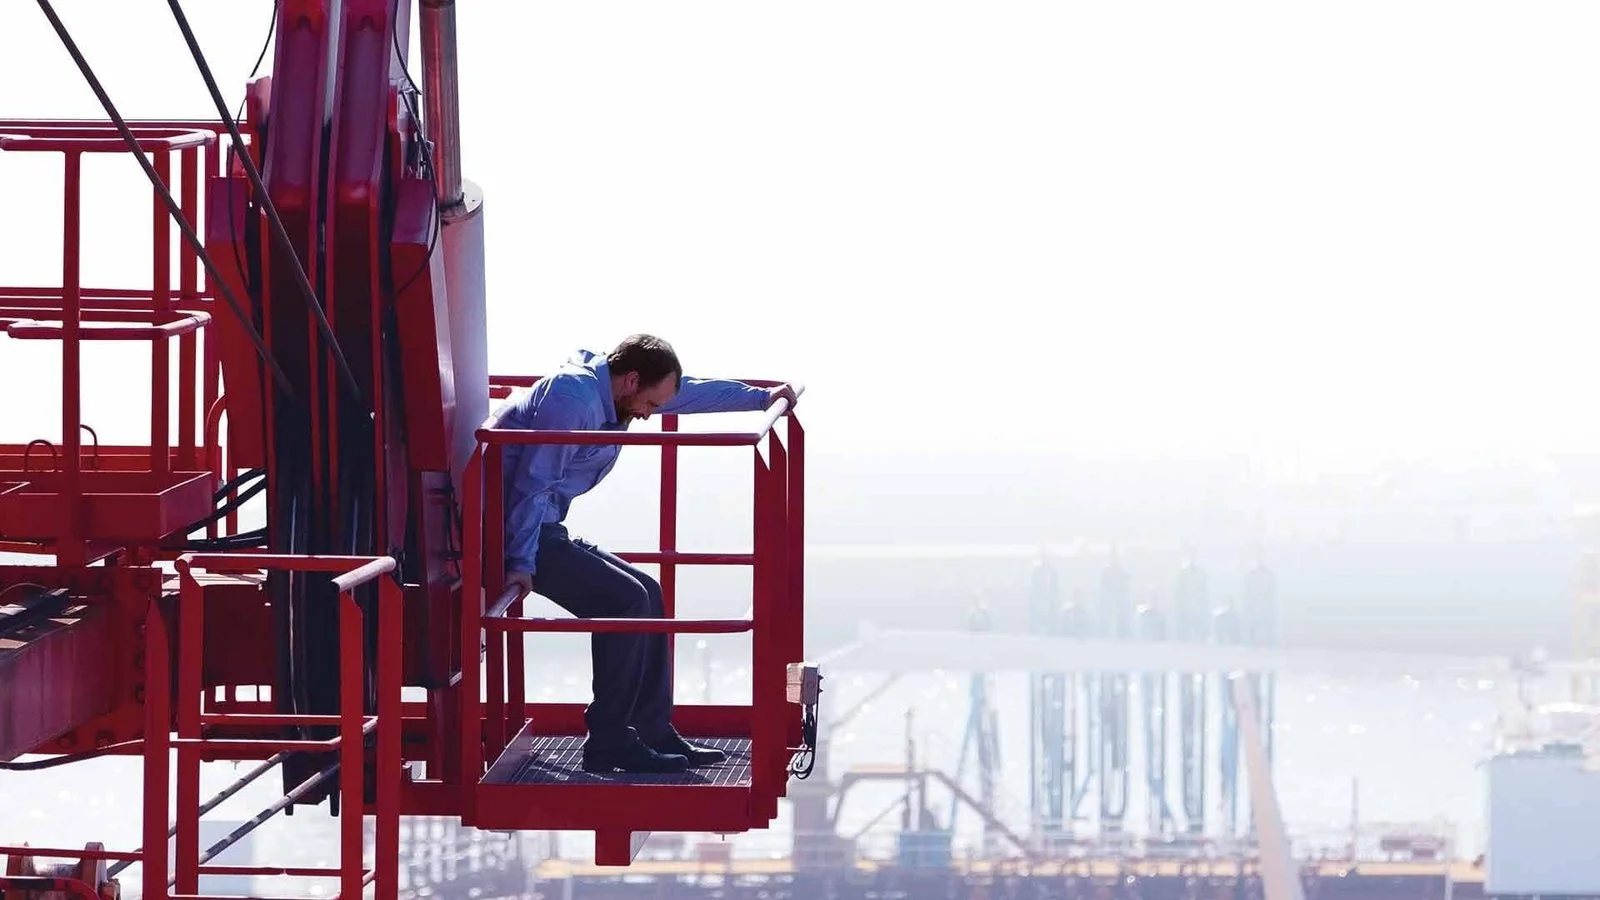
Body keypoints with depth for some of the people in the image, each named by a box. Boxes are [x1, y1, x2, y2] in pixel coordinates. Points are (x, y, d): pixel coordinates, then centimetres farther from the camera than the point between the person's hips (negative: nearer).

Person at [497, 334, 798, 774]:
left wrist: (761, 397, 37)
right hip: (518, 534, -11)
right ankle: (608, 743, -12)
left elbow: (690, 392, 27)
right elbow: (533, 484, -25)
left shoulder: (605, 390, 12)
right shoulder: (572, 399, -20)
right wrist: (522, 564, -29)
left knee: (647, 596, 9)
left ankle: (653, 733, 12)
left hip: (543, 529, 11)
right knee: (623, 600, -18)